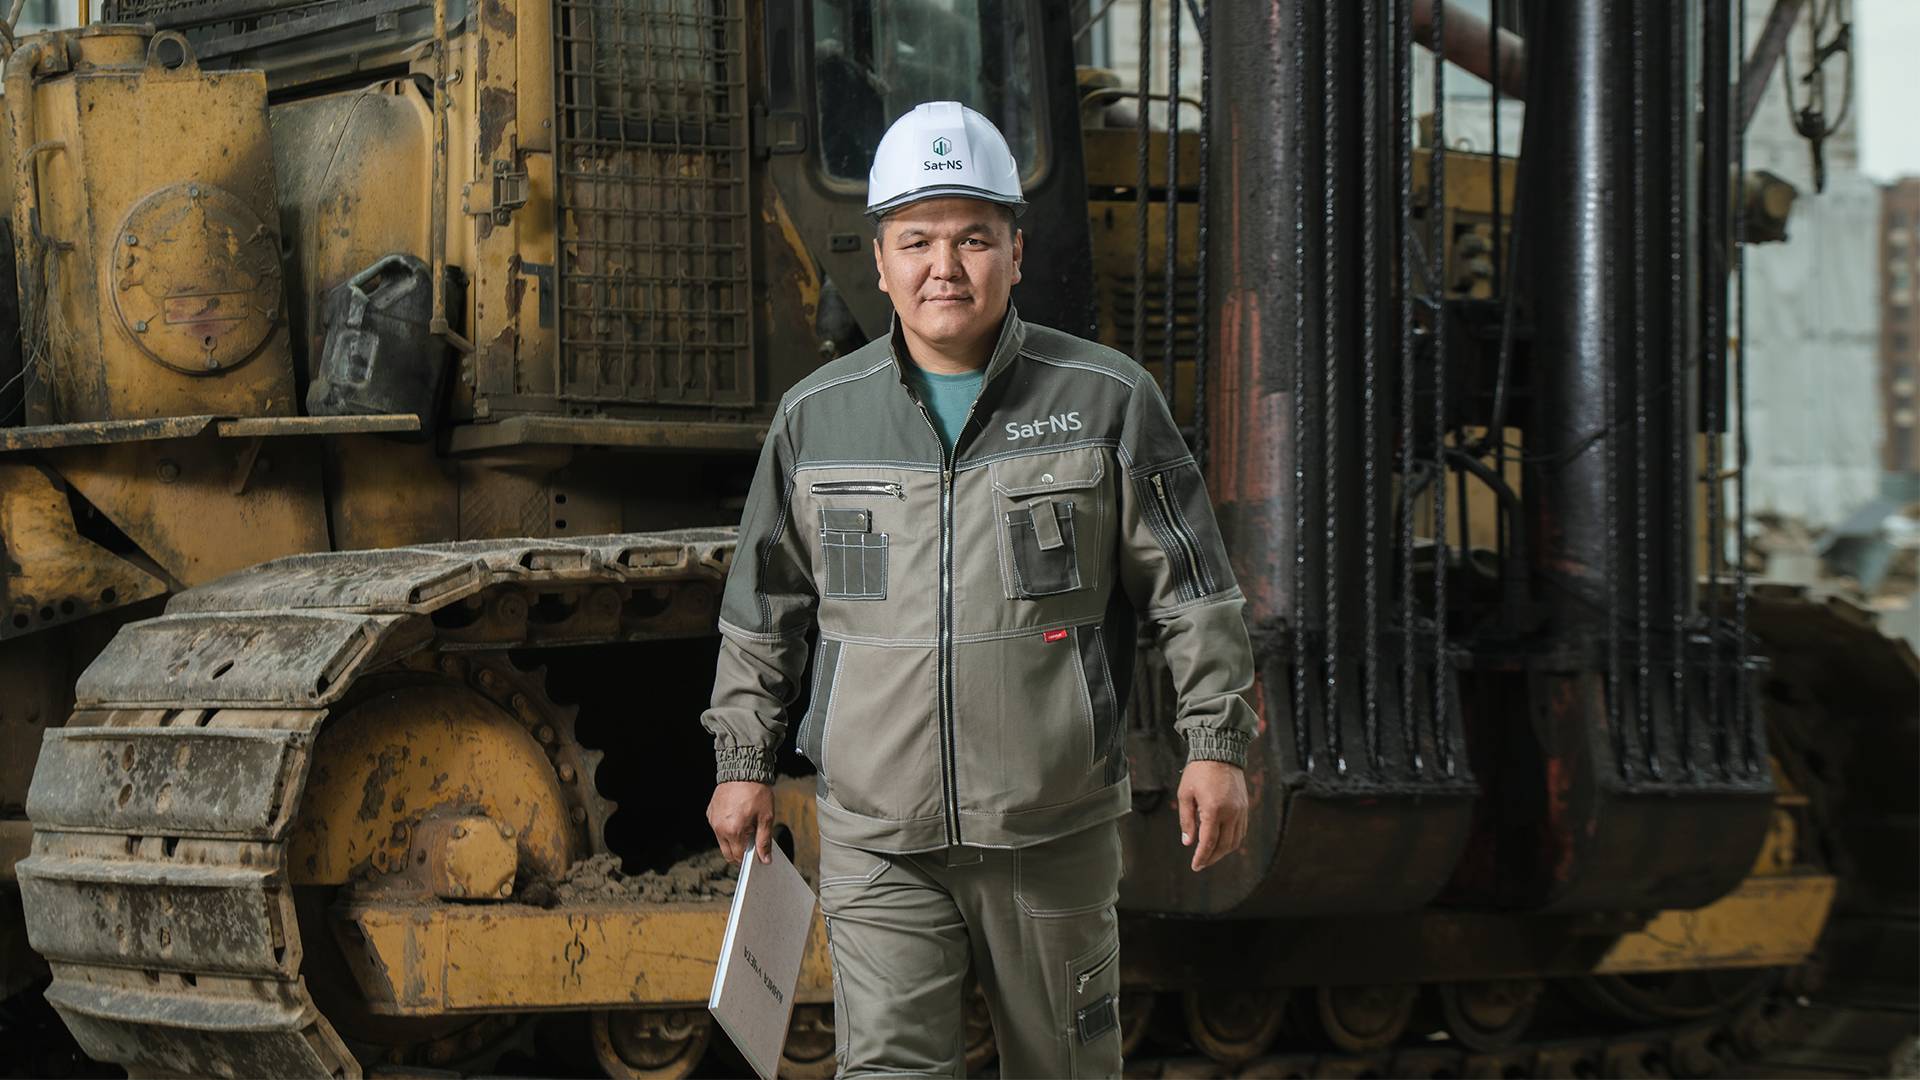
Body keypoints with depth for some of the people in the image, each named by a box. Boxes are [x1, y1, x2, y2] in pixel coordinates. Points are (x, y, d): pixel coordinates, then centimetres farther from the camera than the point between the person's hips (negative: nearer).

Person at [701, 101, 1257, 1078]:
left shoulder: (1106, 400, 0)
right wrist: (744, 761, 15)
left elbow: (1192, 591, 3)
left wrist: (1215, 743, -2)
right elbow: (763, 608, 15)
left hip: (1055, 832, 0)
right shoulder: (814, 417, 5)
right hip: (878, 842, 1)